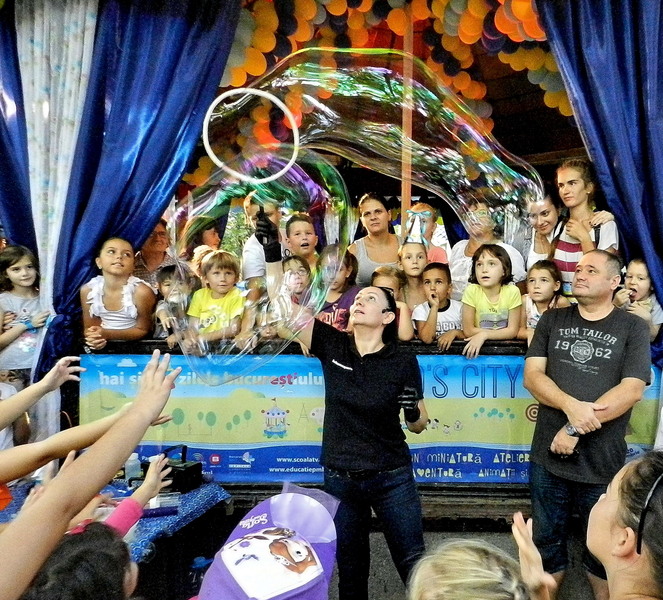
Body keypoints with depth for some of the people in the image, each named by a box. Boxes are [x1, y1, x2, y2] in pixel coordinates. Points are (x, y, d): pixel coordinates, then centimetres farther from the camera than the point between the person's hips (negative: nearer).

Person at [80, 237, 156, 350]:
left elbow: (143, 330, -9)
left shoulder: (141, 291, -20)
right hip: (105, 346, 2)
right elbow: (89, 327, 1)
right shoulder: (87, 290, -10)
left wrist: (108, 334, -21)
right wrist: (94, 337, -21)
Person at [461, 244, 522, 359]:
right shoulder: (471, 291, -10)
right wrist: (501, 333, -10)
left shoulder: (512, 291, -9)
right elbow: (468, 330, -8)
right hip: (478, 347, 0)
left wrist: (484, 334, -19)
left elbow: (513, 331, -7)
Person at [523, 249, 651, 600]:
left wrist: (576, 429, -18)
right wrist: (572, 406, -21)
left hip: (603, 462, -1)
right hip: (548, 455, 2)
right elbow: (532, 376, -4)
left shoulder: (633, 328, -2)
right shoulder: (552, 320, 4)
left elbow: (631, 390, -12)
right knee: (547, 543, 17)